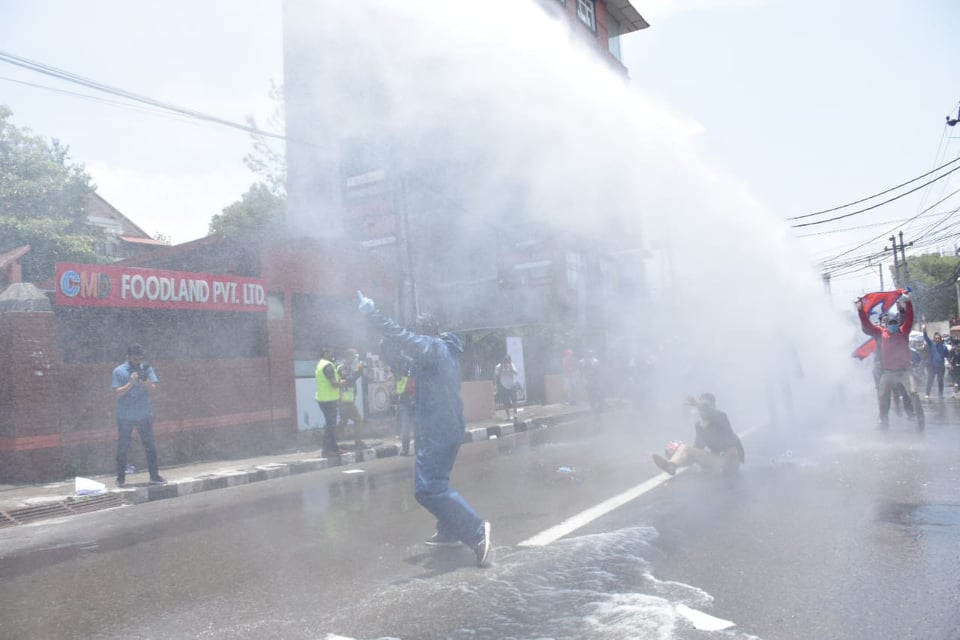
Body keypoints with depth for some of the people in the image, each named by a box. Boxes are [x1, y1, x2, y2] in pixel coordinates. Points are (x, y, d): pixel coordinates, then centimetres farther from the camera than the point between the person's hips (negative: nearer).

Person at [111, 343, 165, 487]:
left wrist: (145, 382, -28)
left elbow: (152, 388, -7)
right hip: (125, 416, -2)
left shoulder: (146, 368, 2)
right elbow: (118, 393, -10)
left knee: (150, 445, 5)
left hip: (145, 414, 2)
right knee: (123, 447, 6)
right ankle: (121, 478, 17)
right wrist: (131, 383, -23)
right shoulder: (119, 371, -4)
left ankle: (154, 476, 13)